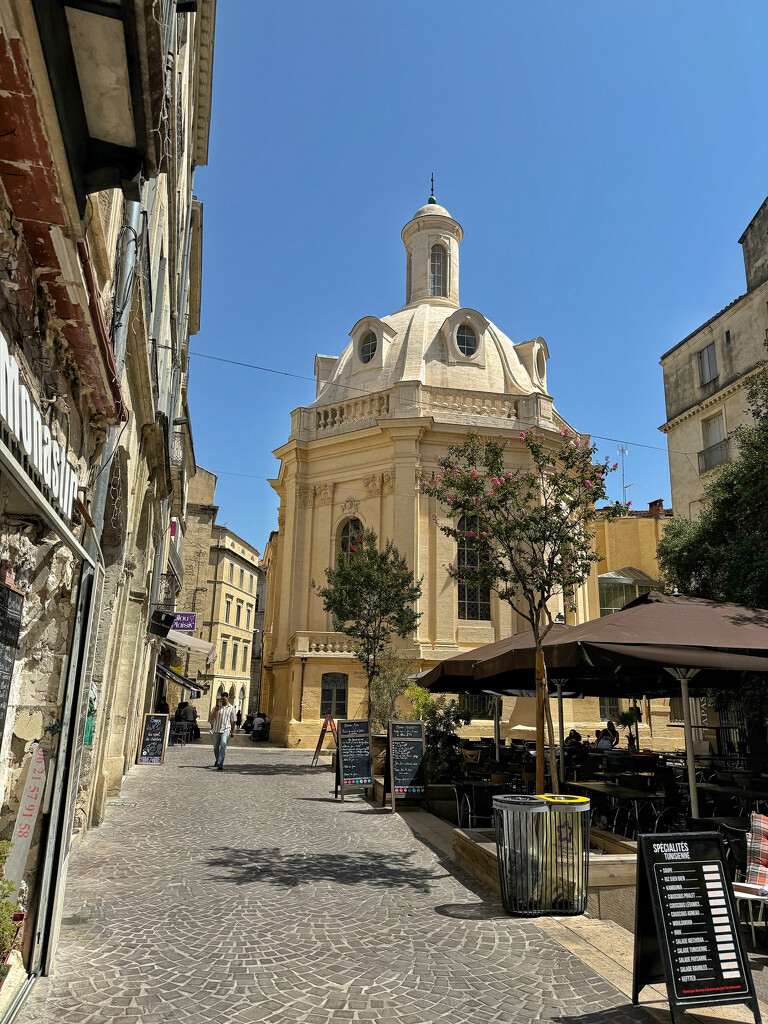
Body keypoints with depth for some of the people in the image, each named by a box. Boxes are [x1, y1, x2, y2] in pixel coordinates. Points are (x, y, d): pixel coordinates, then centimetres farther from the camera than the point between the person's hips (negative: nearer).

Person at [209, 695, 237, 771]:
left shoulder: (231, 708, 7)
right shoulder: (216, 707, 6)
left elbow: (232, 721, 12)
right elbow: (211, 718, -6)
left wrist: (232, 731, 12)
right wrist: (217, 707, -12)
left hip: (226, 729, -2)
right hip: (216, 729, 2)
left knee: (223, 744, -23)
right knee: (216, 747, 11)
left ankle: (220, 763, -28)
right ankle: (217, 760, 37)